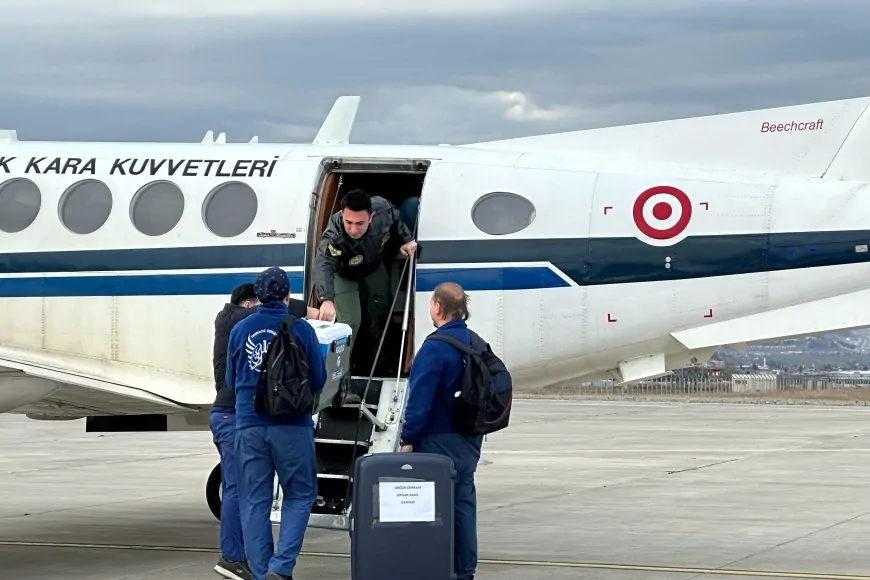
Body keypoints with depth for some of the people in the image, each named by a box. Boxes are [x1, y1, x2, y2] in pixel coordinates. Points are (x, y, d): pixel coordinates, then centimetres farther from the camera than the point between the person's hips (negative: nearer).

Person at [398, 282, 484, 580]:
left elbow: (420, 399, -18)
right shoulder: (476, 343, 7)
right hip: (470, 441, 8)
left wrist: (408, 439, -12)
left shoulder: (435, 348, -17)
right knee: (463, 502, 13)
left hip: (440, 442, -8)